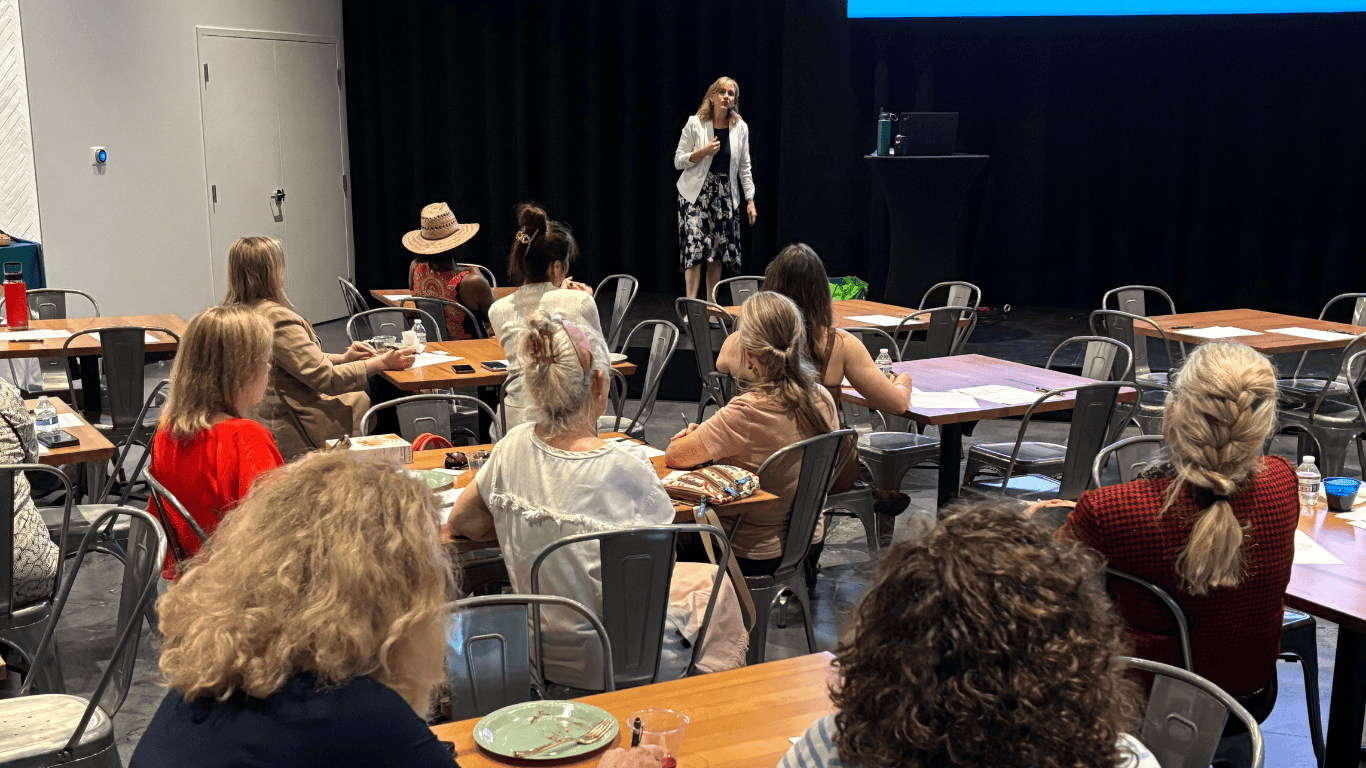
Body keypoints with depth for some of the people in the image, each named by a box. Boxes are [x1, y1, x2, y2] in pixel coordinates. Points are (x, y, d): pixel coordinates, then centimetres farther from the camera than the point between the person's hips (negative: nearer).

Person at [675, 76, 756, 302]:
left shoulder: (740, 128, 5)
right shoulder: (695, 124, -4)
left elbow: (744, 168, 10)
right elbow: (678, 161, -1)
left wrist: (750, 200, 5)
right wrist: (703, 152, -17)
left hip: (725, 194, 3)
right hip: (696, 192, -3)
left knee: (718, 251, 2)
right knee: (695, 247, -14)